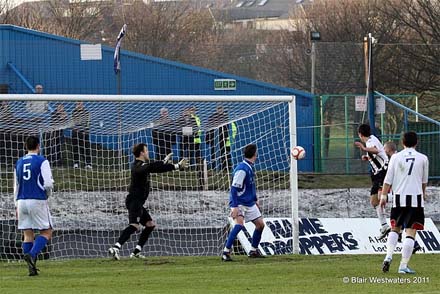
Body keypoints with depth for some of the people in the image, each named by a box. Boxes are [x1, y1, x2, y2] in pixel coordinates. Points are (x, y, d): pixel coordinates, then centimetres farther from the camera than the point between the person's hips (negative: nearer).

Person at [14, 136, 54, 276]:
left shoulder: (19, 163, 13)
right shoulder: (42, 161, -5)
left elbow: (16, 185, 16)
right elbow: (48, 184, -11)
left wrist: (17, 205, 21)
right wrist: (47, 194, 11)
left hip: (22, 201, 5)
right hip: (38, 201, -5)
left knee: (28, 235, 7)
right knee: (47, 232, 3)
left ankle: (32, 268, 1)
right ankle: (32, 254, -20)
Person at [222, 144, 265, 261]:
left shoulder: (250, 167, 9)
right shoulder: (242, 169, -20)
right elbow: (234, 188, -24)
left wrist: (255, 200, 27)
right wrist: (235, 207, -29)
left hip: (250, 203, 9)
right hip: (239, 203, -9)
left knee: (260, 224, 11)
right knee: (239, 224, -27)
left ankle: (253, 251, 26)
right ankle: (225, 253, -24)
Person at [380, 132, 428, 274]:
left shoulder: (396, 157, 2)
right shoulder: (422, 158, 3)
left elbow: (388, 179, 0)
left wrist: (384, 196, 8)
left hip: (399, 198, 2)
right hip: (416, 198, -2)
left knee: (395, 229, 18)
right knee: (411, 233, -1)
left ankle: (389, 256, -2)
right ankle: (403, 266, -7)